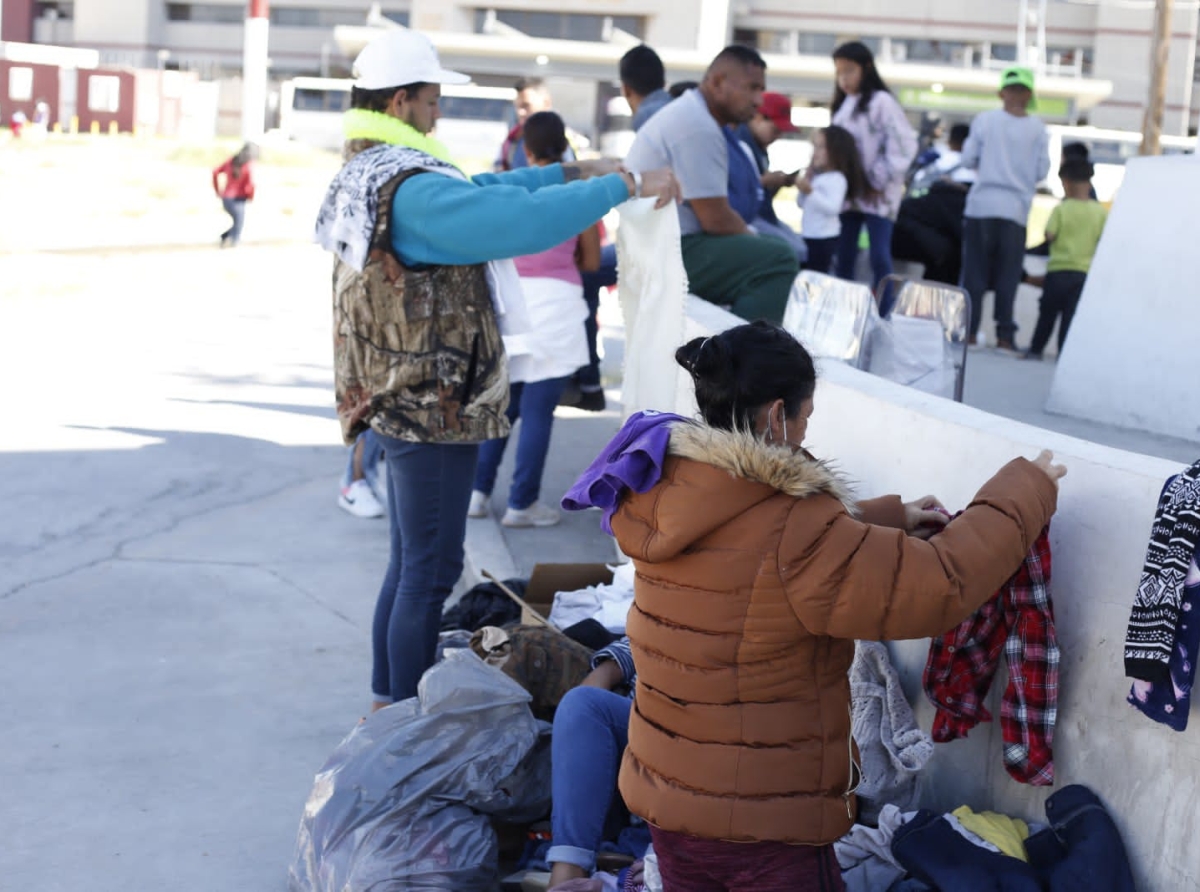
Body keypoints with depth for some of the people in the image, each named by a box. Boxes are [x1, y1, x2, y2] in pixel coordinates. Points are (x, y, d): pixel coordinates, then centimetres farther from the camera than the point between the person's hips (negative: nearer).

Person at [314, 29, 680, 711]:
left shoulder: (365, 172, 12)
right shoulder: (411, 187, -22)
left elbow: (475, 192, 19)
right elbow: (520, 221, -29)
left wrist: (569, 172, 13)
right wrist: (624, 187, -20)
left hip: (403, 399, 11)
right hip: (433, 406, -11)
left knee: (411, 560, 19)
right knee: (431, 570, -3)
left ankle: (388, 705, 28)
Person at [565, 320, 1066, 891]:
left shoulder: (668, 500, -3)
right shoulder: (795, 535, -27)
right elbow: (944, 584, -21)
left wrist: (889, 518, 17)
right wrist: (1025, 489, -8)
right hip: (766, 823, -7)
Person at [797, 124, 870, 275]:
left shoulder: (837, 179, -16)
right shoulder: (816, 176, 11)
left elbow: (832, 208, -28)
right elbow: (802, 204, 19)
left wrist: (810, 192, -34)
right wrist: (802, 190, 0)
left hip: (825, 238, -9)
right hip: (809, 236, 9)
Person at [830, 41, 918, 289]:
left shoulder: (881, 101, -6)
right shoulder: (842, 105, 17)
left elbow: (903, 143, -13)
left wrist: (880, 181, -14)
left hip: (877, 194, -7)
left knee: (879, 256, -9)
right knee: (844, 256, 8)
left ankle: (882, 308, -7)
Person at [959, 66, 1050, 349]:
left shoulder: (985, 120, -2)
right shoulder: (1038, 129, 0)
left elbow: (968, 159, -1)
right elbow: (1042, 171, 2)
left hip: (982, 206, 0)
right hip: (1016, 209, 0)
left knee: (975, 272, 5)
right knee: (1007, 277, 4)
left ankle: (969, 330, 2)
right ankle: (1005, 334, 1)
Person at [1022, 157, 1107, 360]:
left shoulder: (1061, 209, -9)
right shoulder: (1101, 212, -1)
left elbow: (1049, 235, -12)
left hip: (1059, 269, -2)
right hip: (1085, 271, 2)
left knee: (1047, 312, 10)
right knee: (1072, 315, 2)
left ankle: (1035, 349, 16)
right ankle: (1066, 352, -3)